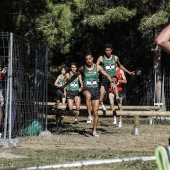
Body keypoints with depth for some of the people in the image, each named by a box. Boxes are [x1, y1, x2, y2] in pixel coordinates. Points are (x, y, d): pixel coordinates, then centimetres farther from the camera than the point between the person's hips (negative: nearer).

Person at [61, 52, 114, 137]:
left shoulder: (97, 67, 2)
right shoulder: (82, 68, 4)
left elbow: (107, 75, 8)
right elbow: (74, 76, 17)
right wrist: (65, 85, 23)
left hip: (96, 89, 2)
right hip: (86, 88, -2)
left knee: (95, 112, 0)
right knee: (88, 96, -42)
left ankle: (94, 131, 10)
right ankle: (89, 116, -39)